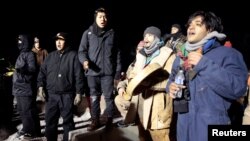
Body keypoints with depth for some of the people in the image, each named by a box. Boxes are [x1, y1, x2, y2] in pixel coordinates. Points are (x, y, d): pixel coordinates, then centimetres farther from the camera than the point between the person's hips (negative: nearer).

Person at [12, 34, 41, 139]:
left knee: (28, 111, -6)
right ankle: (27, 129, 24)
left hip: (26, 88, -10)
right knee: (22, 110, 14)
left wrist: (21, 69, -32)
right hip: (19, 87, 10)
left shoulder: (30, 54, -8)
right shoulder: (21, 55, 19)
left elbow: (32, 69, -20)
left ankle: (31, 131, 2)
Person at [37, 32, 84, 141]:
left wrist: (78, 93, -9)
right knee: (50, 121, 10)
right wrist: (41, 86, 0)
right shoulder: (50, 56, 13)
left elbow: (79, 76, -6)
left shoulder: (73, 55, -2)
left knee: (68, 121, 6)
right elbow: (42, 72, 14)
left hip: (67, 95, -4)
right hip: (51, 95, 4)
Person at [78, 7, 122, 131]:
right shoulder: (88, 33, 3)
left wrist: (118, 72, 3)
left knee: (108, 96, 4)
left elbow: (117, 54, 6)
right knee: (94, 97, 9)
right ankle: (95, 121, 22)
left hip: (108, 71, 0)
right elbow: (82, 50, 2)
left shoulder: (112, 33, 4)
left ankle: (109, 120, 20)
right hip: (92, 72, 1)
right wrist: (84, 60, -20)